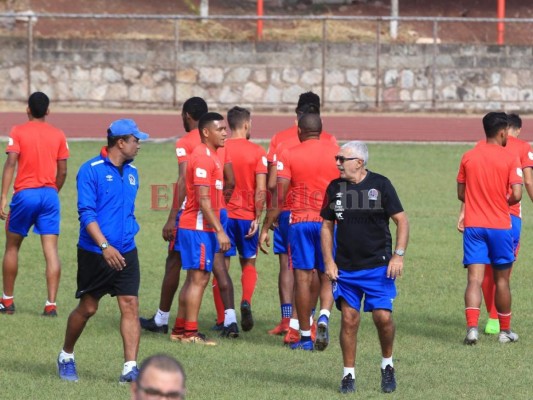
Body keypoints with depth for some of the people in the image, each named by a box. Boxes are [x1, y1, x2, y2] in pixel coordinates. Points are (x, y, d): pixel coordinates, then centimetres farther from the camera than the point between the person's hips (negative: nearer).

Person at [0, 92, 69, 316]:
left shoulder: (18, 132, -2)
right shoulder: (58, 135, 6)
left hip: (25, 194, -2)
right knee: (51, 250, -1)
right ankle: (51, 304, -8)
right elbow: (62, 172, 8)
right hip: (50, 195, 2)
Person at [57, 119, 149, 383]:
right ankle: (66, 356, 28)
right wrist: (104, 246, -24)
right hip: (94, 253, -5)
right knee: (88, 308, 6)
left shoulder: (132, 172, 11)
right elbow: (86, 212, -16)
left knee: (130, 305, -8)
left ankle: (130, 368, -11)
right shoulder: (91, 170, -10)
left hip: (125, 252, 5)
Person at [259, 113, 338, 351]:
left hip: (300, 221, -2)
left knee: (303, 277, 0)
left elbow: (279, 197, -6)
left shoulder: (289, 156, -2)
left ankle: (305, 337, 0)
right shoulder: (336, 152, 4)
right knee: (325, 276, 19)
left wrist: (265, 228, -2)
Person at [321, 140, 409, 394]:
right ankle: (348, 375, 9)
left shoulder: (380, 185, -4)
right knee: (349, 319, -1)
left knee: (383, 317, -8)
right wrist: (329, 262, 3)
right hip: (345, 268, 3)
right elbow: (327, 226, 13)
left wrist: (398, 255, -10)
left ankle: (387, 365, 15)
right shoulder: (335, 188, 5)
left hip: (378, 266, -2)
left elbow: (401, 220, -1)